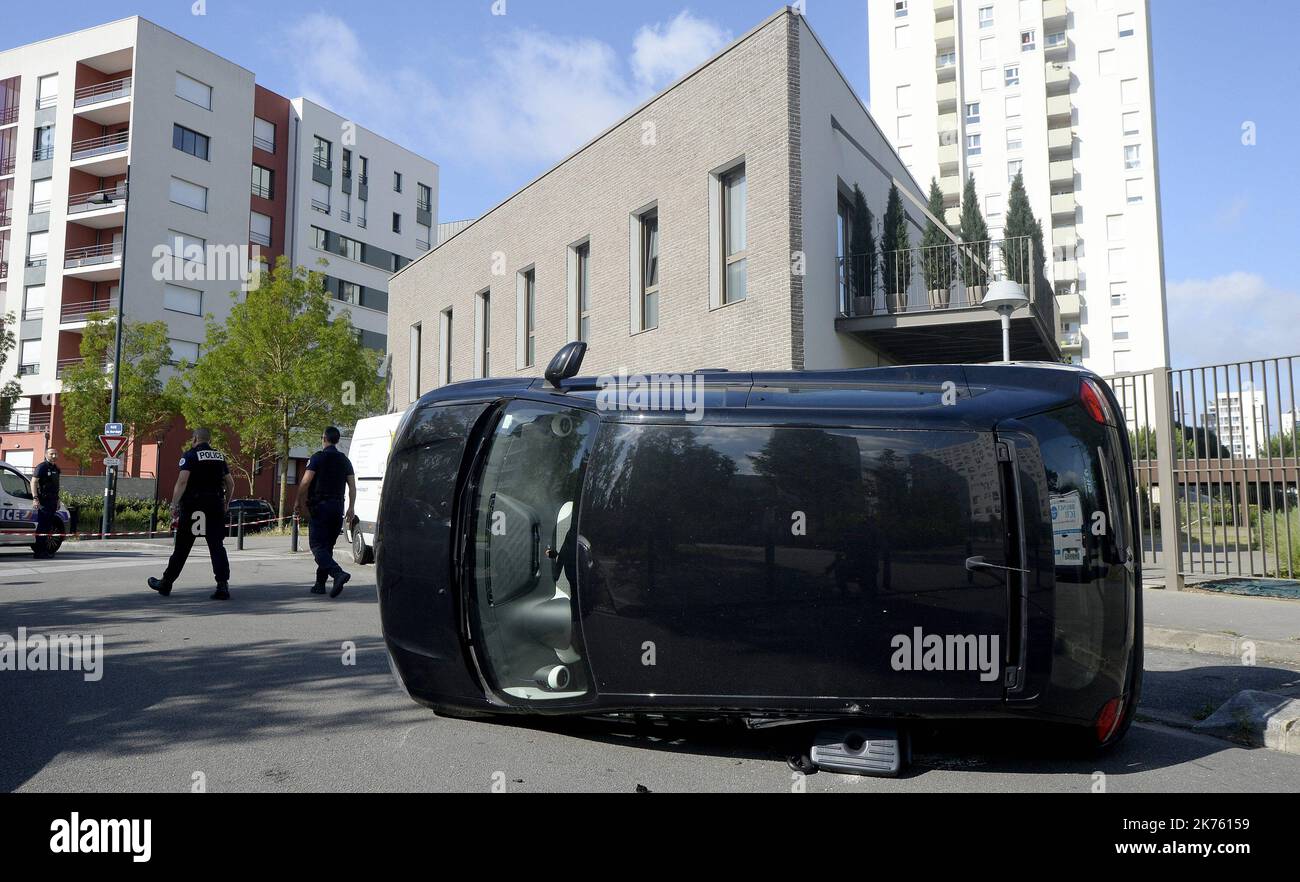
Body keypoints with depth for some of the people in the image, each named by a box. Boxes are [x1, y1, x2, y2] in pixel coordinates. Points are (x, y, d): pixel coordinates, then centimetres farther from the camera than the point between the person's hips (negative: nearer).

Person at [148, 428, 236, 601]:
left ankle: (166, 583, 21)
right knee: (217, 546, 1)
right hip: (215, 506, 3)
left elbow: (182, 481, -15)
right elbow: (231, 484, 14)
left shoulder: (190, 455, -3)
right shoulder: (220, 456, 12)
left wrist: (174, 504, -14)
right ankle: (223, 585, -8)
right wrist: (226, 503, 27)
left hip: (192, 506, -3)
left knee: (182, 547, 7)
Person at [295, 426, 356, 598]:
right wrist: (351, 508, 12)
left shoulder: (318, 458, -5)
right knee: (327, 546, 13)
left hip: (320, 506, -6)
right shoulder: (345, 460, 11)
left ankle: (338, 573, -28)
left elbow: (305, 482, -12)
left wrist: (298, 501, 1)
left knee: (317, 546, -7)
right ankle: (320, 584, 15)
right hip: (337, 507, 6)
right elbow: (352, 486, 8)